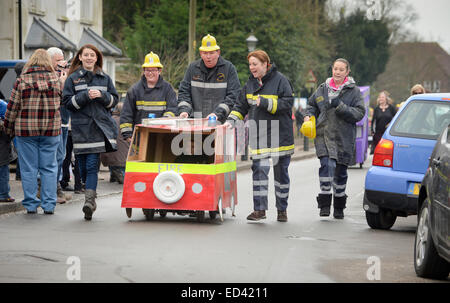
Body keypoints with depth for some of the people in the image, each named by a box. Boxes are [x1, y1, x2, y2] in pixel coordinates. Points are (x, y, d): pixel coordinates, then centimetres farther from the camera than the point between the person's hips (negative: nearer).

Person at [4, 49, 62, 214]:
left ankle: (31, 204, 8)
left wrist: (9, 128, 8)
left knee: (29, 168, 6)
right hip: (51, 130, 2)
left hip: (26, 129, -2)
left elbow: (12, 107, -3)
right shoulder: (55, 80, 2)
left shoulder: (22, 80, -5)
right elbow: (62, 102, 11)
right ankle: (49, 205, 7)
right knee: (49, 168, 8)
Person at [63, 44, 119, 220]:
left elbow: (114, 99, 13)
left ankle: (89, 201, -17)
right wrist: (86, 96, -13)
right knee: (83, 166, 0)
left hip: (100, 126, 0)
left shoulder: (104, 79, 13)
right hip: (80, 127, 0)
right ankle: (91, 196, 16)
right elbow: (67, 101, 0)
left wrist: (101, 95, -6)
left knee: (92, 165, -11)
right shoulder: (73, 79, 7)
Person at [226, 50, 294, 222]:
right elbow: (241, 105, 17)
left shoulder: (280, 80, -6)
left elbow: (288, 103, -13)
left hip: (279, 135, -4)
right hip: (258, 135, 4)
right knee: (259, 170, -7)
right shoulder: (251, 83, 11)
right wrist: (232, 119, 2)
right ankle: (259, 209, -5)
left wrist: (265, 102, -19)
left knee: (281, 172, 7)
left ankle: (282, 209, 18)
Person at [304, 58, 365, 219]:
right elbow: (311, 104, 25)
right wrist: (308, 115, 4)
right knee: (327, 165, -18)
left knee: (340, 172, 6)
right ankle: (324, 203, -12)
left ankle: (339, 207, 23)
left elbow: (359, 113, -7)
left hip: (344, 137, -1)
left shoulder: (353, 91, 2)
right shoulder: (323, 88, 10)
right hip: (324, 134, 1)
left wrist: (340, 106, -18)